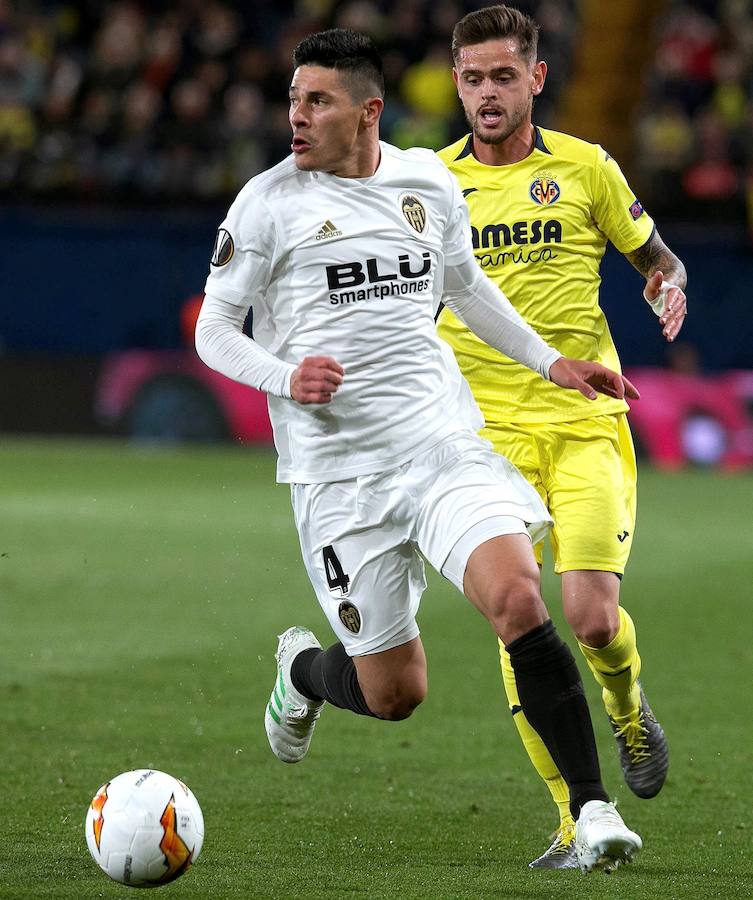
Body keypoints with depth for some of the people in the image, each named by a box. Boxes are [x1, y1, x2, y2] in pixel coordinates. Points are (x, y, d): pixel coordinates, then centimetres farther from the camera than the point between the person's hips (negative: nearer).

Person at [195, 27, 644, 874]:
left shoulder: (429, 183, 8)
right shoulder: (268, 202, -3)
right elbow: (213, 330, 3)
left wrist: (551, 362, 24)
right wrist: (284, 376, -16)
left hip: (442, 439, 2)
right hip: (337, 467, -2)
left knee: (519, 601, -22)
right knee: (393, 693, 1)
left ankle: (592, 810, -16)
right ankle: (302, 669, 38)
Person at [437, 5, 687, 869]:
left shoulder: (584, 167, 3)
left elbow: (655, 258, 15)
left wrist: (669, 291, -7)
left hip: (586, 422, -1)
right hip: (488, 434, 1)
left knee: (592, 616, -14)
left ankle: (628, 711, 22)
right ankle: (575, 819, 1)